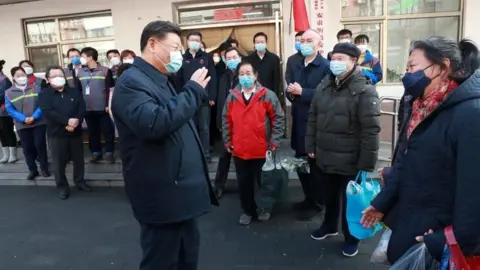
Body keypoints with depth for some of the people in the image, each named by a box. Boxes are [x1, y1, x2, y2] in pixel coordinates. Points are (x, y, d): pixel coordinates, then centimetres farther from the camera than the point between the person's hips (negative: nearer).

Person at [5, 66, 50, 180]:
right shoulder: (9, 93, 3)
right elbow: (10, 109, -2)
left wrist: (34, 117, -17)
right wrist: (24, 119, -16)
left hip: (39, 123, -1)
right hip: (22, 126, 1)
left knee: (40, 145, 0)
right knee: (27, 148, 6)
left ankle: (44, 168, 15)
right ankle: (33, 170, 18)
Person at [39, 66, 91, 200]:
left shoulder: (74, 92, 8)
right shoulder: (44, 94, -1)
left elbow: (82, 109, -2)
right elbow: (48, 112, -16)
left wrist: (75, 122, -19)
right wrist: (67, 121, -25)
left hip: (75, 132, 3)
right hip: (56, 134, -3)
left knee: (79, 159, 11)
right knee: (59, 162, 3)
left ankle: (80, 181, 29)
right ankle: (62, 186, 17)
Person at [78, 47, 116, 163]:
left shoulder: (105, 71, -4)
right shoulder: (80, 72, 8)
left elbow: (110, 89, -5)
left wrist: (108, 105, -10)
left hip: (102, 108, -4)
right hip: (87, 109, 4)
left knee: (107, 131, 1)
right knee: (92, 132, 11)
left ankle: (109, 153, 14)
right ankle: (96, 152, 23)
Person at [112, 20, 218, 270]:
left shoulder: (162, 80, 17)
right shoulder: (131, 82, -14)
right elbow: (154, 123, -33)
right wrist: (193, 90, -24)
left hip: (183, 192, 10)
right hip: (163, 196, -10)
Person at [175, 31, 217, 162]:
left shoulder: (207, 58, 4)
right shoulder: (183, 59, 7)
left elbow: (213, 78, -1)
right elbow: (179, 80, 4)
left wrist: (212, 97, -8)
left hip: (204, 99, -1)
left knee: (204, 128, 4)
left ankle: (205, 154, 12)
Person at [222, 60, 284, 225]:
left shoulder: (267, 95, -8)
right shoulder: (232, 97, 1)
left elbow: (279, 118, -6)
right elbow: (226, 121, 8)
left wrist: (274, 141, -10)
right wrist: (227, 142, 6)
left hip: (262, 150, -2)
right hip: (239, 150, 3)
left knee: (263, 181, 14)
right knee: (244, 183, 14)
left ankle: (263, 208, 36)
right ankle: (248, 211, 32)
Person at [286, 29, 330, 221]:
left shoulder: (326, 66, -10)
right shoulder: (296, 66, 14)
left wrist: (301, 92, -19)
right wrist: (291, 93, -7)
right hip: (299, 122, 7)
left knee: (315, 164, 5)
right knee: (300, 162, 15)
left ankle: (317, 203, 22)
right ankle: (308, 198, 33)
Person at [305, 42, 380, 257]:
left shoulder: (364, 90, -15)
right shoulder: (324, 86, 5)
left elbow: (370, 131, -18)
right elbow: (313, 118, 11)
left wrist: (366, 164, -18)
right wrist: (310, 146, 10)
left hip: (350, 162, -5)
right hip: (324, 158, 6)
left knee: (350, 201, 13)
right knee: (329, 196, 24)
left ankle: (351, 238, 35)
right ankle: (330, 225, 48)